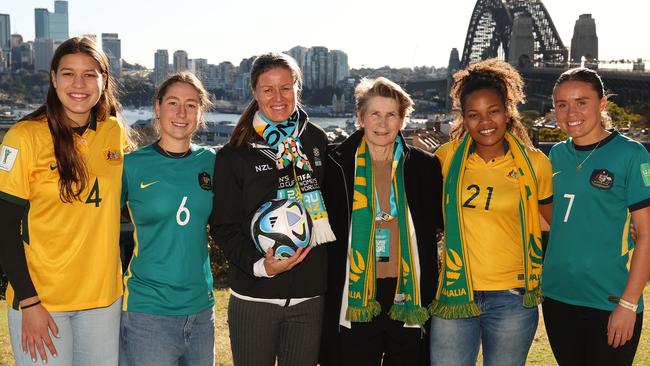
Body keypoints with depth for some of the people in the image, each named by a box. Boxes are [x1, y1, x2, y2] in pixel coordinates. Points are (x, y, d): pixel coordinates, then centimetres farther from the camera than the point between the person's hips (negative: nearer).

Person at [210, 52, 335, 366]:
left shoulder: (316, 141, 5)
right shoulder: (234, 154, -4)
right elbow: (224, 226, -3)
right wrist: (259, 264, -19)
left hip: (309, 296, 2)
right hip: (254, 296, -2)